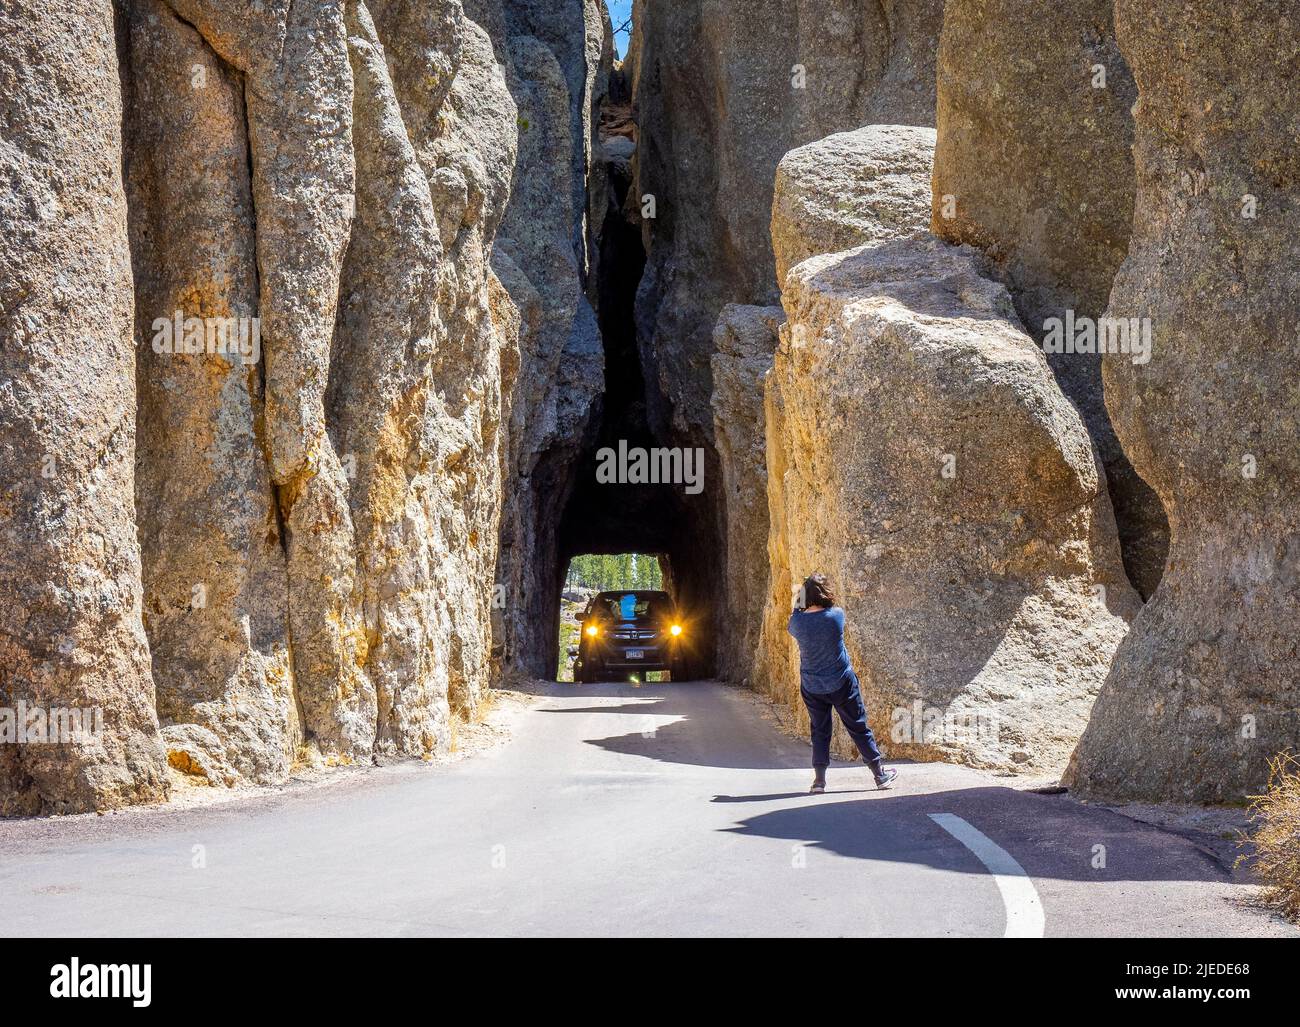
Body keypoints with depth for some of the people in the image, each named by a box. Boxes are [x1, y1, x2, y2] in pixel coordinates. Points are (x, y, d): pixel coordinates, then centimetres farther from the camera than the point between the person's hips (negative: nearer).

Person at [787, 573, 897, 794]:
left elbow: (790, 628, 12)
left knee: (820, 731, 11)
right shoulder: (836, 615, -14)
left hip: (811, 687, 1)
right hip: (841, 683, -1)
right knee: (859, 727, 9)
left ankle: (819, 779, 6)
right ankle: (880, 773, 17)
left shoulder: (798, 621, -11)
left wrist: (798, 607, 11)